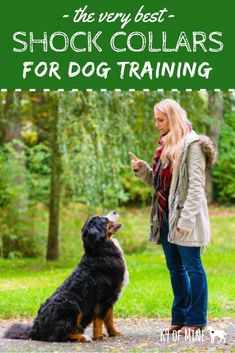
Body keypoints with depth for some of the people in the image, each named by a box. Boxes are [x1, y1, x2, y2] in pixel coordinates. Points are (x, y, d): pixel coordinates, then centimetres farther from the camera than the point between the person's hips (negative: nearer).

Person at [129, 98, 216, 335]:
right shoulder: (165, 145, 15)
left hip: (184, 217, -9)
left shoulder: (192, 144, -10)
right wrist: (142, 170, 3)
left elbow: (196, 185, -16)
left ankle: (196, 320, 4)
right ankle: (180, 317, 20)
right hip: (166, 217, 9)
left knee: (192, 267, -2)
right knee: (175, 269, 12)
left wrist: (186, 218, -21)